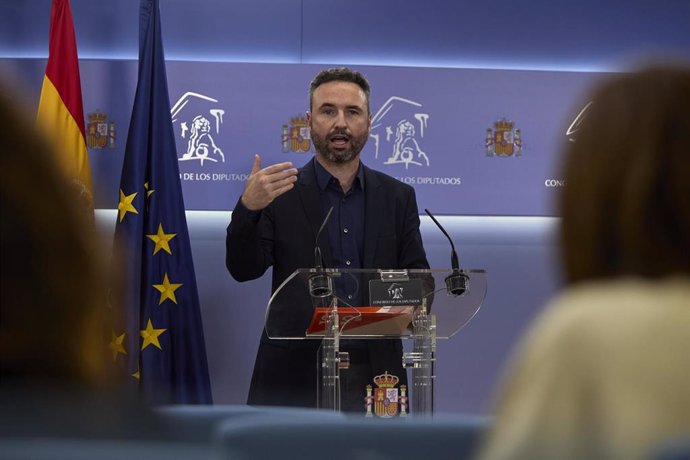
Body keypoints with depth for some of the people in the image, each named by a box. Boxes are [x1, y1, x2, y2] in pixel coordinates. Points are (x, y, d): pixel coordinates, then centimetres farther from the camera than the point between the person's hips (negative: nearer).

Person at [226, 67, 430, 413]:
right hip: (294, 377, -2)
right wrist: (248, 208, -22)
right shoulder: (279, 193, 4)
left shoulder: (398, 198, 11)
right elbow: (244, 269, -5)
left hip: (374, 377, 2)